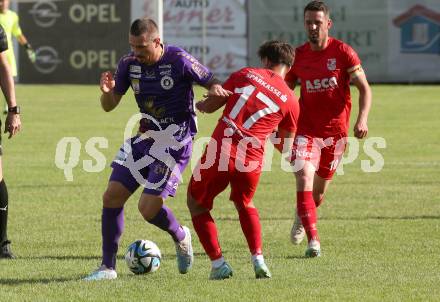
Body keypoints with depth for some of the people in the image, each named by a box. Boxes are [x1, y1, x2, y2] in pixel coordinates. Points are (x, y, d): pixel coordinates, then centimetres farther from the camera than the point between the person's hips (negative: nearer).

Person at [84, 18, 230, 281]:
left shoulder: (180, 61, -16)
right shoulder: (129, 63, -1)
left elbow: (213, 83, -6)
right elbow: (109, 105, 6)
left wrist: (215, 90, -31)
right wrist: (107, 90, -18)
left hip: (176, 140, -6)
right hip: (146, 136, 6)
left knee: (149, 207, -14)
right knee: (112, 196, -3)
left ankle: (181, 237, 20)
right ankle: (108, 266, 7)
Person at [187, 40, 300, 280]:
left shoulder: (245, 74, 6)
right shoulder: (290, 101, 8)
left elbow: (211, 105, 10)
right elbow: (285, 146, 18)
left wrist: (200, 105, 33)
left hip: (219, 154, -2)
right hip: (251, 161, 2)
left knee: (197, 206, 21)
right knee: (244, 205, 32)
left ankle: (218, 263, 10)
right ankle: (258, 260, 16)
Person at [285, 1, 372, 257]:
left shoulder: (343, 52, -7)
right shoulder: (298, 56, 1)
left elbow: (364, 89, -7)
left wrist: (362, 119, -23)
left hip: (336, 131, -1)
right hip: (306, 129, 1)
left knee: (319, 190, 10)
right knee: (304, 179, -21)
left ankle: (302, 218, 44)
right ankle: (314, 241, -23)